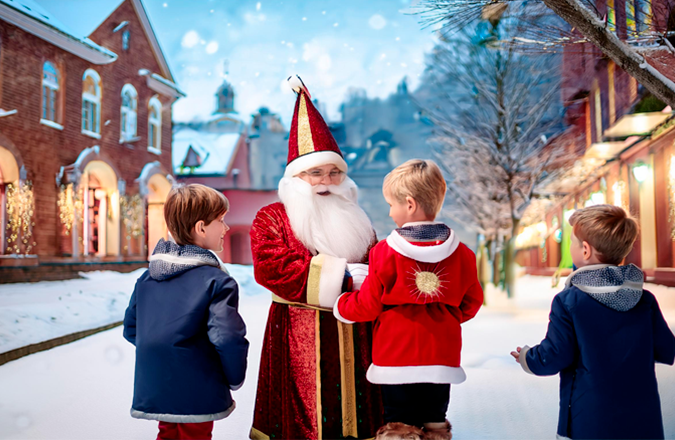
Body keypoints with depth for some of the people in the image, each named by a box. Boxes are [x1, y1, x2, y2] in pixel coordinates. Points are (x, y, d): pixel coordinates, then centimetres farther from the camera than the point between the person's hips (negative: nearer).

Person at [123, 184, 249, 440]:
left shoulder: (147, 278, 4)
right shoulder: (218, 282, -17)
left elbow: (130, 328, 12)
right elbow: (228, 338, -25)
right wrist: (235, 379, -7)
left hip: (154, 390, 6)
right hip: (197, 395, -5)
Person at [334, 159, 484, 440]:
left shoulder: (385, 253, -12)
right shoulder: (461, 254, -1)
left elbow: (367, 306, -5)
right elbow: (471, 303, 8)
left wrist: (340, 304, 14)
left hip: (395, 358, -3)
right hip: (441, 358, 3)